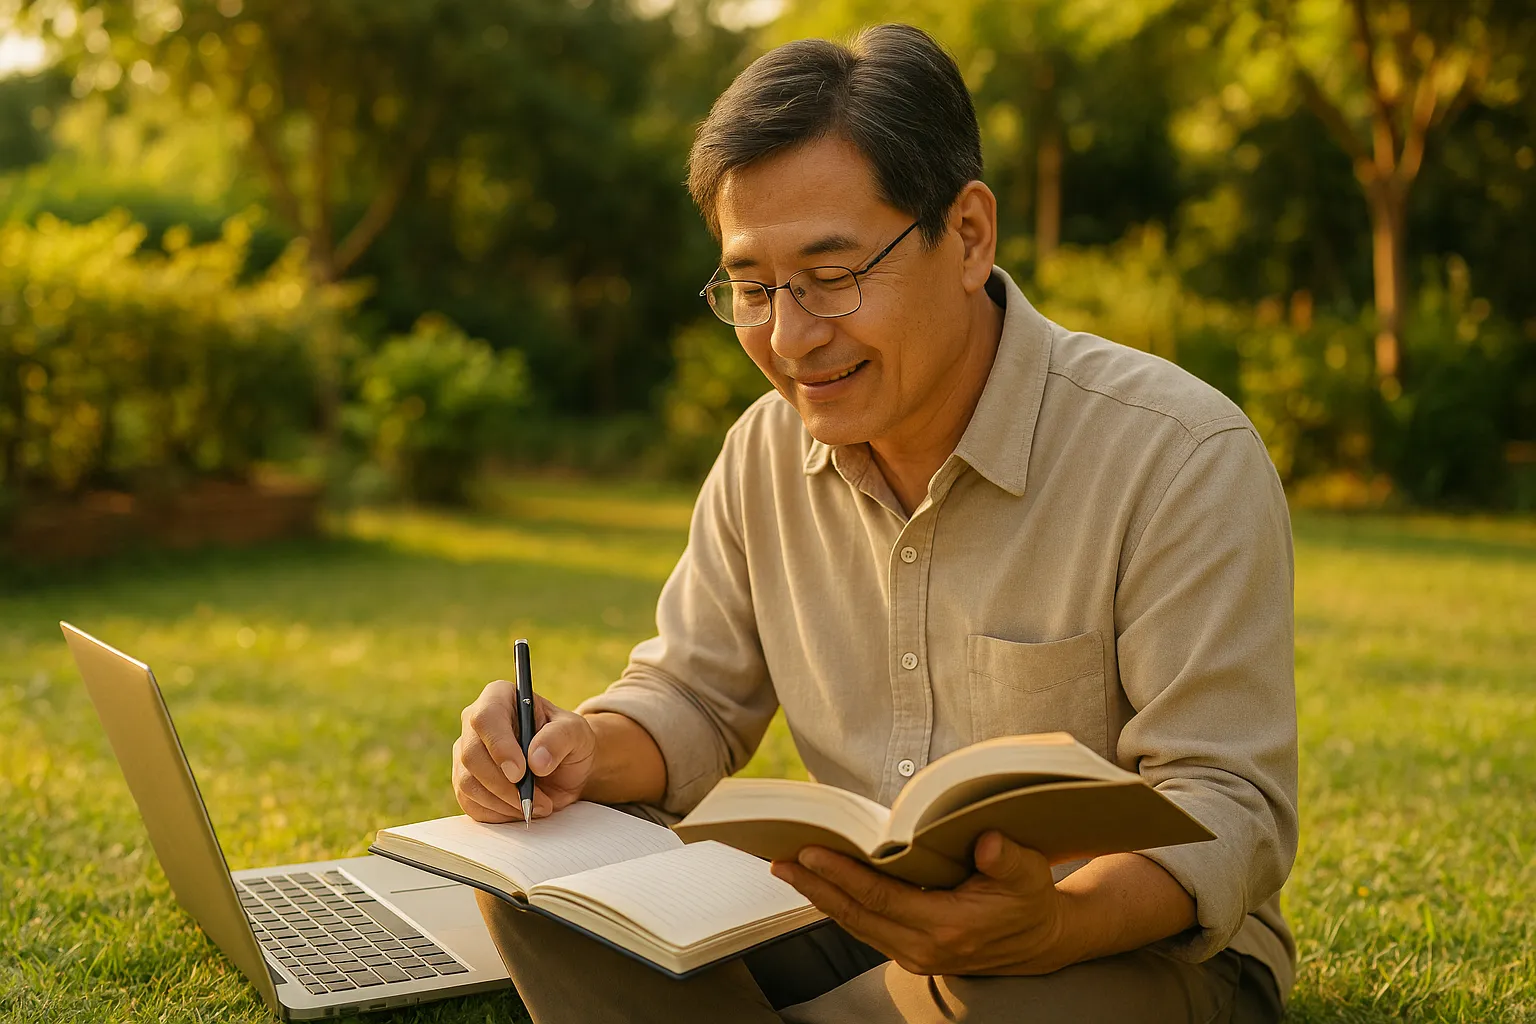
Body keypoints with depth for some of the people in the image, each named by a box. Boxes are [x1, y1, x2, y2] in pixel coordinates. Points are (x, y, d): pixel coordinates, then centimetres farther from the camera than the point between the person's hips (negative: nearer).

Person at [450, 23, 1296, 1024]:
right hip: (854, 931, 6)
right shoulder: (766, 452, 3)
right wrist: (586, 751, -15)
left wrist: (1054, 924, -39)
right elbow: (693, 700, 10)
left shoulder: (1187, 458, -16)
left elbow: (1231, 808, -19)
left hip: (1132, 942, -5)